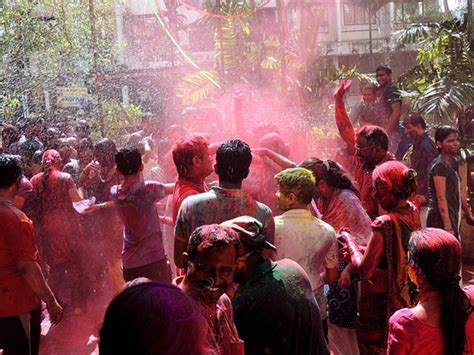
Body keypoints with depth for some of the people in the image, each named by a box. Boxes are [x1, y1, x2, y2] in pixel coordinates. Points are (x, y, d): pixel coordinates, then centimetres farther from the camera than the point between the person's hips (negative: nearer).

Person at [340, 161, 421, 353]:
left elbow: (364, 270, -24)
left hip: (380, 297, -7)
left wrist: (349, 240, -11)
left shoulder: (385, 223, -29)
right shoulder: (412, 212, -5)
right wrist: (360, 250, 5)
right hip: (405, 293, 8)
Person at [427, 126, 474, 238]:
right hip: (441, 221, -9)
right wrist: (447, 226, -25)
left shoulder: (453, 163, 13)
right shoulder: (440, 165, -14)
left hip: (453, 218, 9)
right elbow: (441, 198, -20)